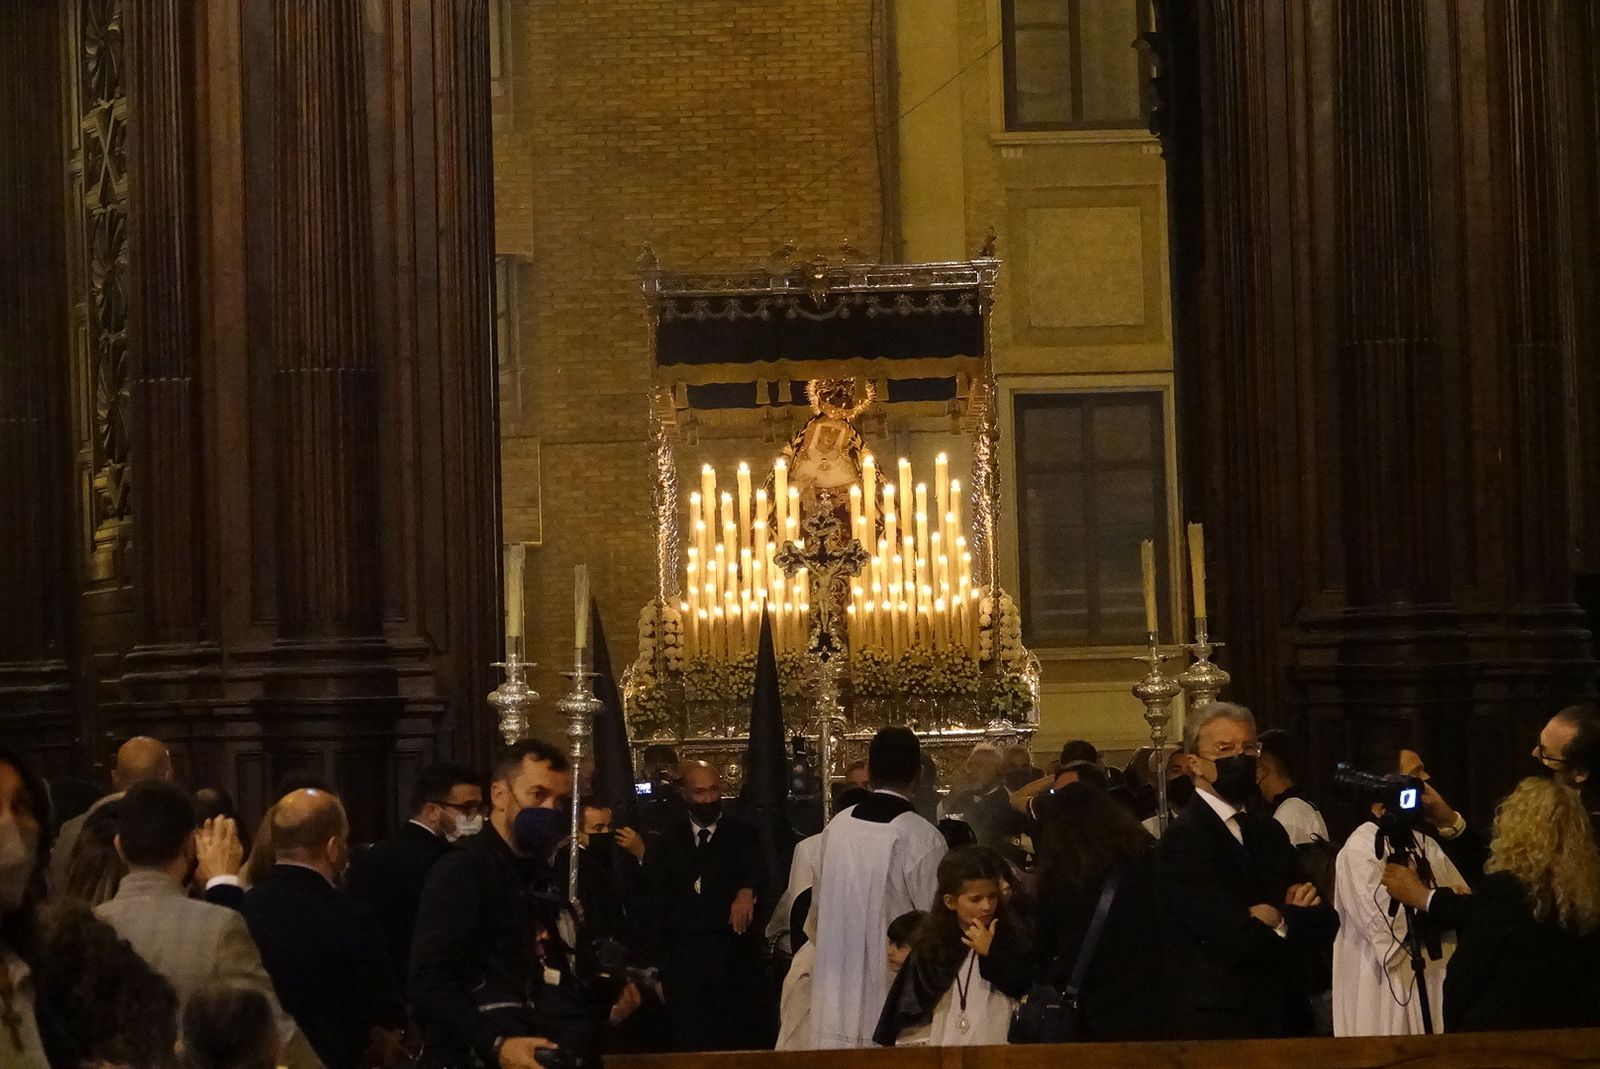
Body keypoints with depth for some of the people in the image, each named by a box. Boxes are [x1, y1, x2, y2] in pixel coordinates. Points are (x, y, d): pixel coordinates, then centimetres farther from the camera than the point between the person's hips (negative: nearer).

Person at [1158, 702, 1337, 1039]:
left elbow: (1325, 922, 7)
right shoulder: (1184, 838, -12)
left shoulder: (1270, 832, 13)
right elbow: (1239, 939, -20)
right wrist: (1297, 918, -3)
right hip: (1218, 1025, -7)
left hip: (1286, 1019, 7)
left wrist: (1280, 919, -12)